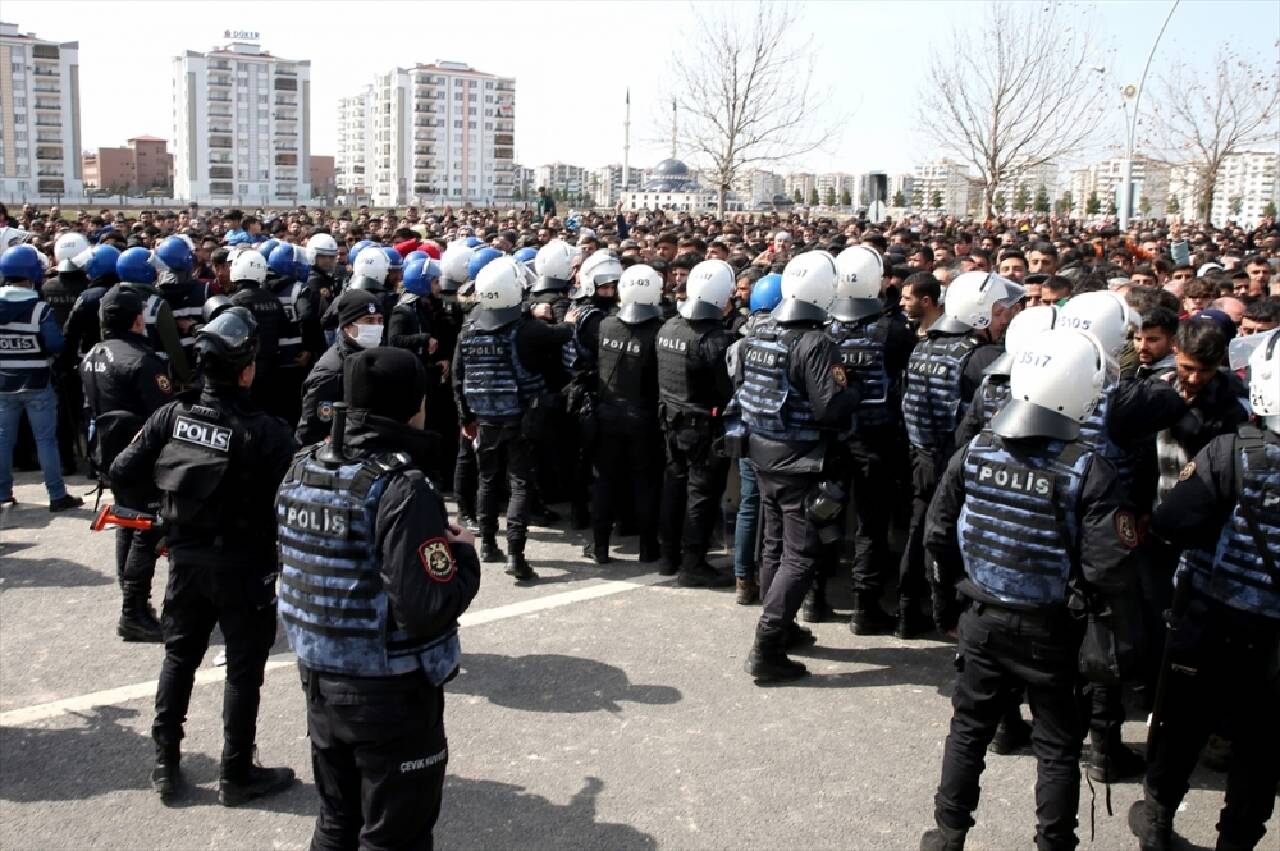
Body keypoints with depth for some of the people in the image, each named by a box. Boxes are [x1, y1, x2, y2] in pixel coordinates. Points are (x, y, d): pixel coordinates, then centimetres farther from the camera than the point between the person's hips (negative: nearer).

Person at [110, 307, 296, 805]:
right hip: (244, 568, -4)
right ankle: (236, 775, 20)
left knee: (179, 657, 21)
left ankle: (166, 766, 29)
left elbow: (122, 474, -4)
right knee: (243, 669, 10)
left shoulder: (173, 416, -8)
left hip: (186, 561, 4)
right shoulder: (266, 432, -21)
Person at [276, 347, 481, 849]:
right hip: (391, 693, -7)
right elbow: (429, 609, -28)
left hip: (319, 679, 7)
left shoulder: (301, 472, 0)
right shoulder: (403, 490, -24)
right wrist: (463, 553, -10)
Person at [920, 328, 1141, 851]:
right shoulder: (1087, 472, -21)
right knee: (1057, 747, 15)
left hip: (980, 621, 4)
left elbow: (937, 536, -1)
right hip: (1049, 631, -3)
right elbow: (1109, 570, -21)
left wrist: (958, 590, 14)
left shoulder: (972, 454, -9)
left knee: (969, 730, 19)